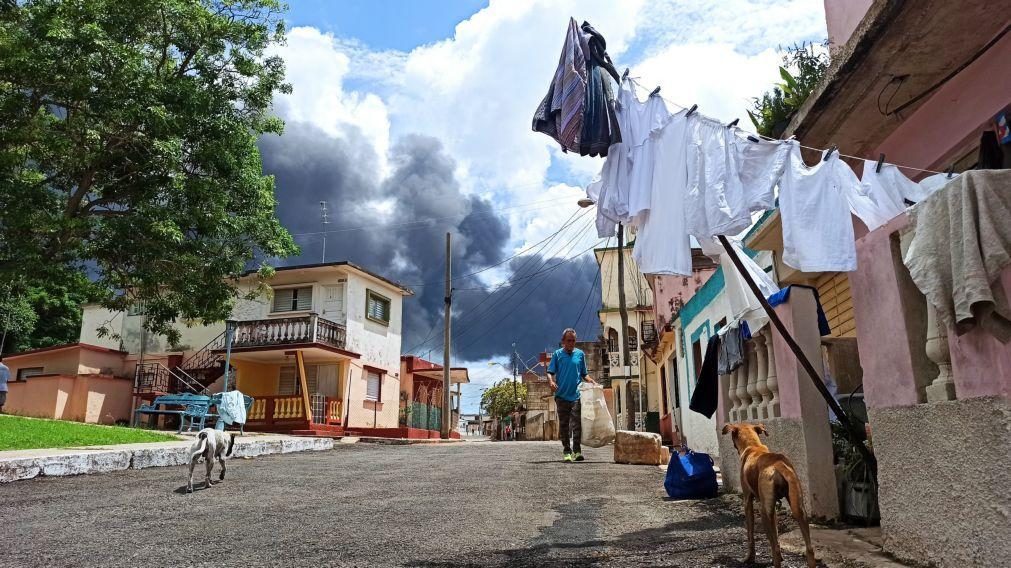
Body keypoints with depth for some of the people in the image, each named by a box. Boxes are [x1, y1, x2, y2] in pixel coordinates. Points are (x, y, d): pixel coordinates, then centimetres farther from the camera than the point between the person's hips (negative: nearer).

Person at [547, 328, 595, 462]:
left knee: (576, 423, -10)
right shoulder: (558, 354, 6)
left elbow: (584, 374, 16)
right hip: (562, 395, 0)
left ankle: (577, 451, -10)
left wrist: (592, 381, -3)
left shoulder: (580, 354, 10)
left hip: (576, 395, 0)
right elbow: (550, 372, 3)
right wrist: (551, 381, -18)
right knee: (564, 424, 7)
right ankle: (566, 451, 15)